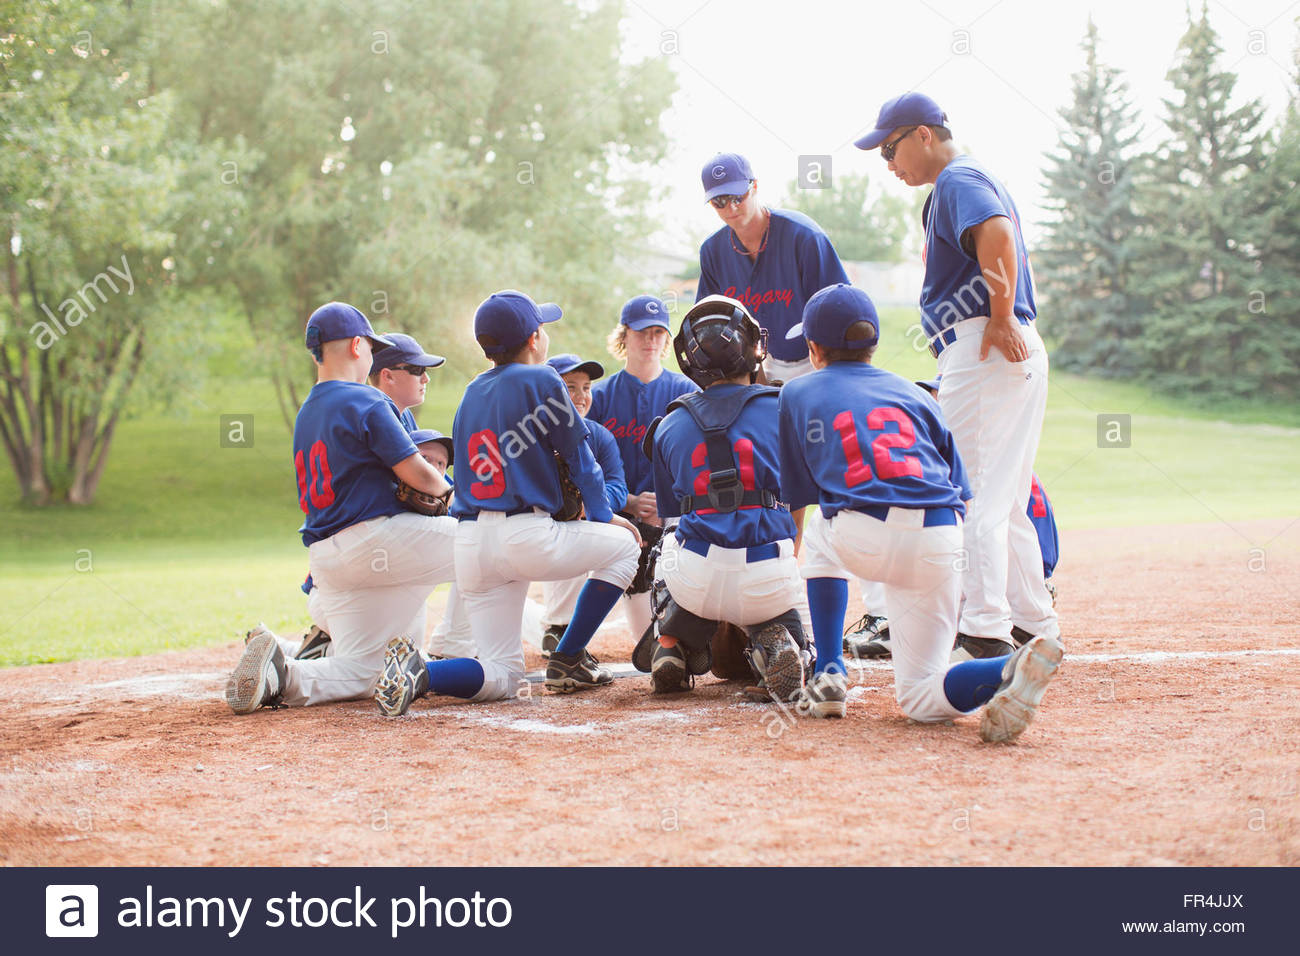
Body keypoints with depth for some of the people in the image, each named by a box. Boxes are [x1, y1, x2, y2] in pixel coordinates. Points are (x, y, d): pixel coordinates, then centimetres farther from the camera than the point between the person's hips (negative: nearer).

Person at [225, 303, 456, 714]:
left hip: (324, 557, 8)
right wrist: (446, 489, 12)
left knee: (357, 671, 9)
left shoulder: (304, 414, 20)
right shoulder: (365, 402, -6)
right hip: (377, 538, -8)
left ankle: (276, 674, -16)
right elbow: (417, 474, -10)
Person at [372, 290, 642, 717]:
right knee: (623, 544, 19)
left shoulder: (471, 393, 19)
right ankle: (567, 660, 11)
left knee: (502, 677, 11)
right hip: (525, 536, -6)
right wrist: (603, 516, 20)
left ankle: (418, 670, -17)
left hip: (470, 543, 7)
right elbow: (578, 457, 5)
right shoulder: (540, 380, 0)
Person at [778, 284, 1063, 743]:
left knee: (820, 536, 36)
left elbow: (796, 499, 26)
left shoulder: (798, 393, 23)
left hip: (863, 541, -3)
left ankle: (828, 675, 21)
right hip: (942, 544, 3)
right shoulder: (913, 393, 29)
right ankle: (1013, 669, -20)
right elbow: (960, 492, 24)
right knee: (921, 698, 12)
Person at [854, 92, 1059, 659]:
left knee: (971, 496, -11)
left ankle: (985, 629, -16)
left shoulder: (957, 181, -7)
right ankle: (1037, 628, 18)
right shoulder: (979, 180, 24)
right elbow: (1018, 254, 28)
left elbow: (997, 234, -27)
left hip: (983, 349, -10)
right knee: (1005, 501, 15)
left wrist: (1001, 318, -22)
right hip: (1019, 352, 10)